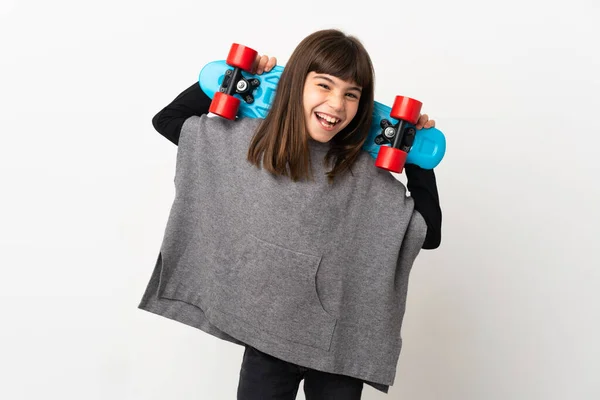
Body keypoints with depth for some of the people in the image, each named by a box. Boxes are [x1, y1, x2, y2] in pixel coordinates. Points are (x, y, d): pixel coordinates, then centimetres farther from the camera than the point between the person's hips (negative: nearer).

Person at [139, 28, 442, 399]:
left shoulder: (365, 171, -8)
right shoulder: (248, 141, -5)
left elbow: (428, 234, -4)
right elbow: (168, 119, 6)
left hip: (340, 345, 0)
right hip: (265, 337, 0)